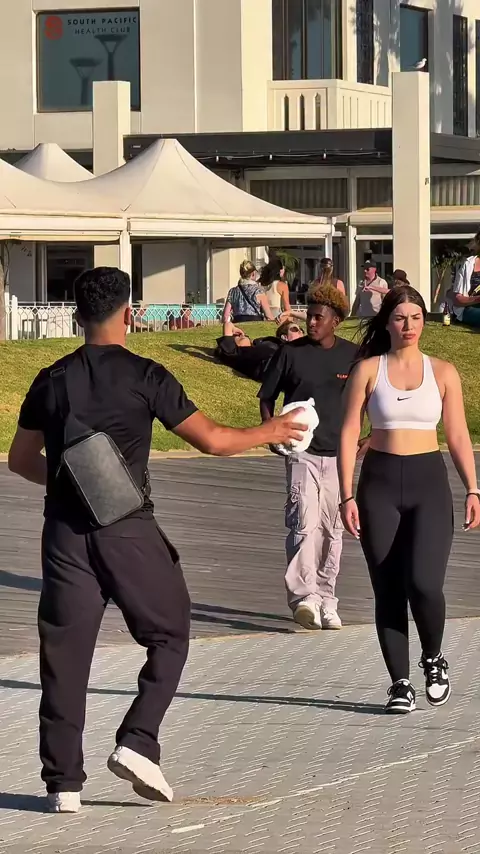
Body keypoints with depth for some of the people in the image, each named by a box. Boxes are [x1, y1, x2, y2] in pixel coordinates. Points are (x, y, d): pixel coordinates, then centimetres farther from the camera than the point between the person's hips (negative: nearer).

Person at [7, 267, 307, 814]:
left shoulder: (52, 380, 7)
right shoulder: (145, 378, -5)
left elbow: (20, 460, 16)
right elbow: (210, 440, -3)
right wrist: (268, 433, 14)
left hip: (65, 531, 3)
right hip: (128, 531, -3)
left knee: (65, 651, 5)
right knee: (168, 636, 14)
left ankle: (63, 782, 5)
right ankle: (137, 744, -2)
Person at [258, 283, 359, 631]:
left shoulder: (353, 355, 3)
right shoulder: (291, 353, 0)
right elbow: (267, 397, 8)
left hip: (338, 454, 2)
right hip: (302, 451, -2)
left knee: (331, 529, 9)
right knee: (305, 521, -19)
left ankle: (326, 601, 19)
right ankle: (304, 595, -25)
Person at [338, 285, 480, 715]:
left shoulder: (443, 372, 6)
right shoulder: (368, 370, 4)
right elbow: (349, 433, 2)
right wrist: (348, 495, -5)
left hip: (429, 480, -1)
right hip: (380, 481, 1)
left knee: (424, 583, -16)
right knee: (388, 590, 1)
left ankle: (433, 659, 11)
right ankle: (400, 683, 10)